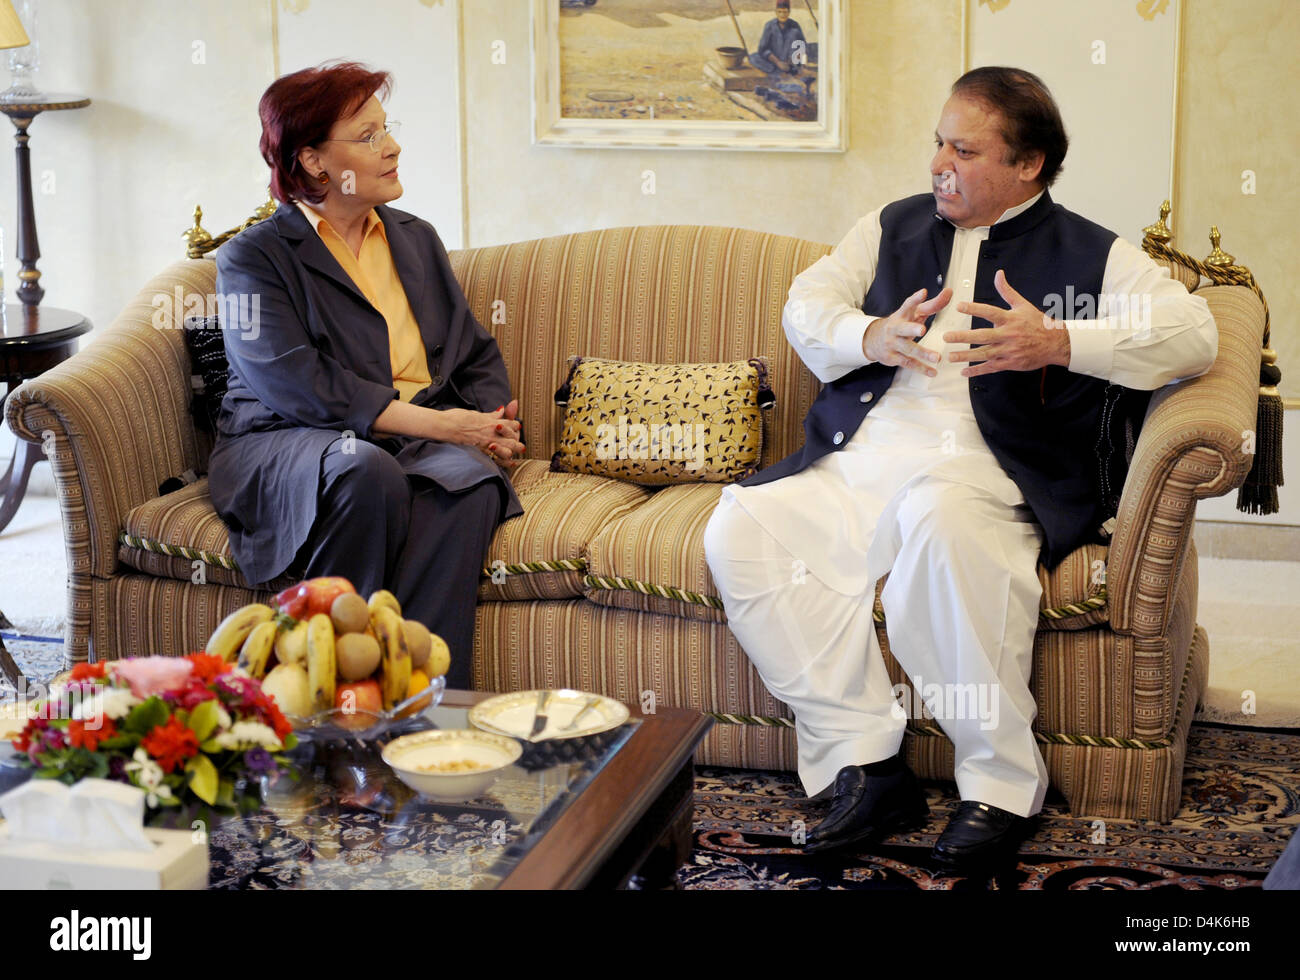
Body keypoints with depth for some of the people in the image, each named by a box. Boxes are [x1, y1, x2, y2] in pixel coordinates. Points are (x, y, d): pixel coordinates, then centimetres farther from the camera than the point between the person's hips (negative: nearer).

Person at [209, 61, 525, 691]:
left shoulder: (416, 239, 24)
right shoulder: (253, 256, 4)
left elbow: (477, 354, 25)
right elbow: (292, 381, -11)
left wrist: (493, 423, 0)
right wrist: (434, 421, -17)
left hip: (421, 441, 4)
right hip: (287, 442, -4)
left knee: (473, 479, -32)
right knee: (367, 473, -39)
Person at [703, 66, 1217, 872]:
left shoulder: (1092, 255, 8)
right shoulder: (894, 227, 24)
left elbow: (1195, 336, -4)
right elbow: (806, 305, 18)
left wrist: (1059, 344, -17)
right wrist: (870, 338, -6)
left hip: (979, 468, -5)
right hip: (856, 464, 5)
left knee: (941, 519, -40)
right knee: (741, 529, -21)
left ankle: (1003, 780, -26)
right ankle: (865, 761, -21)